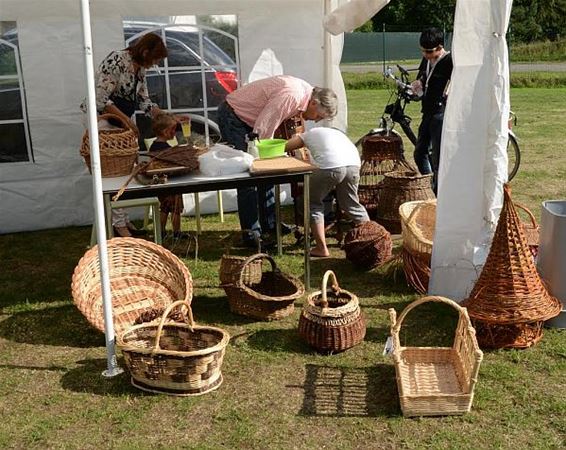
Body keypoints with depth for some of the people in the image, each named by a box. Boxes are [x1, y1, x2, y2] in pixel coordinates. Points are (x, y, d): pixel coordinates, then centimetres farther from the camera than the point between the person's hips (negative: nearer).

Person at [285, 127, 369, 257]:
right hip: (354, 164, 4)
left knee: (313, 203, 16)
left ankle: (321, 248, 13)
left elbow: (284, 147, 22)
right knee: (352, 204, 25)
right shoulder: (337, 133, 40)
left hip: (330, 166, -4)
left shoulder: (308, 134, 29)